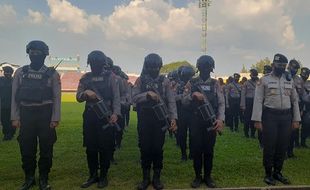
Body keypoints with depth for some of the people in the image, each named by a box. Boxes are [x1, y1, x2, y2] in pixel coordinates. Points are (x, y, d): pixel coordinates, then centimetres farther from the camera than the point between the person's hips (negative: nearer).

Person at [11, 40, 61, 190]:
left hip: (45, 115, -2)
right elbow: (15, 96, 6)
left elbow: (57, 98, -4)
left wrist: (55, 119, -9)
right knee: (26, 149, 10)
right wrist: (15, 117, 0)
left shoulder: (52, 74, -1)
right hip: (26, 115, 2)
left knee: (46, 149, 6)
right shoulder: (20, 72, 6)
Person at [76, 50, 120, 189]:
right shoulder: (85, 78, 10)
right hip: (89, 116, 4)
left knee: (105, 148, 4)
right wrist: (85, 93, -14)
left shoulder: (110, 76, 1)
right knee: (90, 147, 9)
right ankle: (93, 175, 24)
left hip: (106, 116, -3)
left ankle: (103, 176, 18)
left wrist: (115, 113, -16)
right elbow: (78, 97, 8)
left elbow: (116, 97, -4)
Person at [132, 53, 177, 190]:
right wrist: (147, 94, -20)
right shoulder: (140, 80, 3)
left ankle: (156, 178, 21)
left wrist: (173, 118, -10)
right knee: (145, 148, 7)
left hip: (160, 119, 0)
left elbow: (171, 101, -1)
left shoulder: (165, 81, 3)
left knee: (158, 148, 6)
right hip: (144, 119, 0)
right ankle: (146, 178, 21)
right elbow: (134, 98, -5)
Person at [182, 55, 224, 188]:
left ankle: (208, 176, 24)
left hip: (211, 121, 1)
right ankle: (198, 176, 21)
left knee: (209, 150, 8)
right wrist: (193, 95, -20)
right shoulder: (192, 83, 3)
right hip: (196, 121, 0)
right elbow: (184, 101, -1)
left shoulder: (215, 84, 4)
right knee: (196, 149, 5)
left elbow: (221, 103, -2)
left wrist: (220, 119, -16)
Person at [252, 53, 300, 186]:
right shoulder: (264, 80, -4)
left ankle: (277, 172, 27)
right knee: (269, 146, 1)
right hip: (270, 116, -4)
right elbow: (258, 100, -8)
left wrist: (296, 119, 7)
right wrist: (257, 120, -14)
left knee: (283, 146, 10)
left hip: (286, 117, 5)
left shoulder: (290, 81, 10)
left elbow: (295, 101, 13)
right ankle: (268, 174, 17)